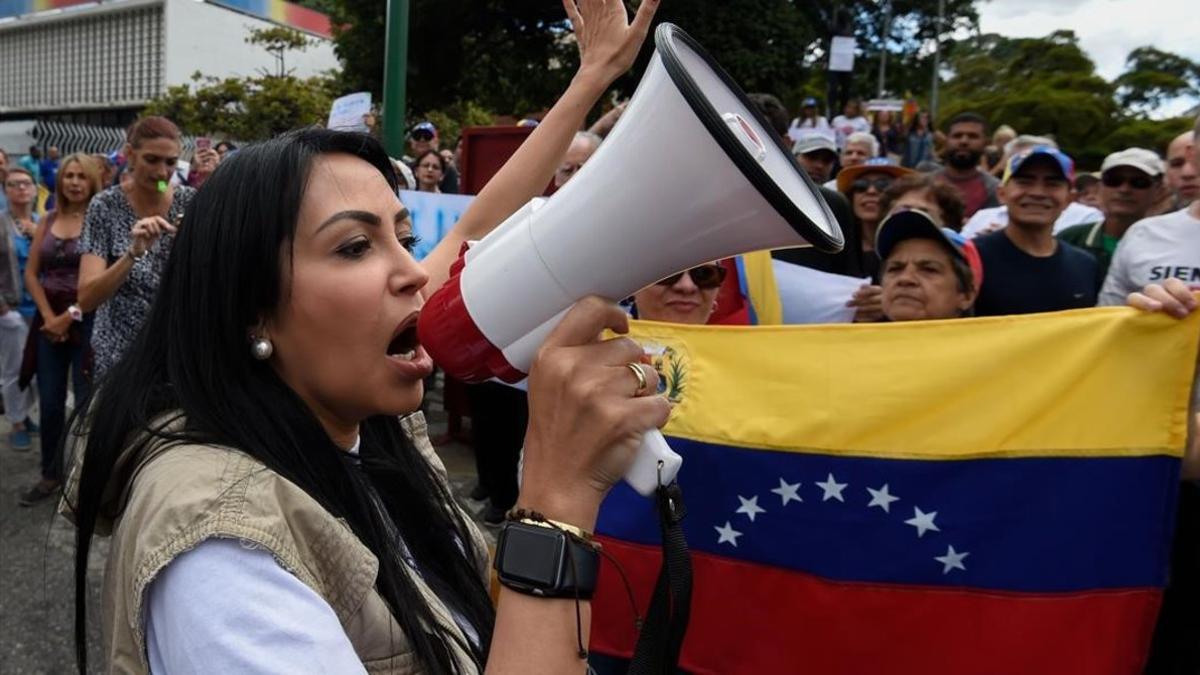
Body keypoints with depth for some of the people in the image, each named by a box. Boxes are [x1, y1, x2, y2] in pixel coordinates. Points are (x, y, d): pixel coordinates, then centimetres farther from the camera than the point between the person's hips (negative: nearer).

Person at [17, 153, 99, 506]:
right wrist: (48, 316, -4)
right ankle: (51, 475, 23)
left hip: (88, 319, -5)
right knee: (50, 402, 10)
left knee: (87, 401, 1)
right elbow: (31, 273, 8)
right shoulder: (48, 220, 10)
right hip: (50, 320, 5)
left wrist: (71, 315, -12)